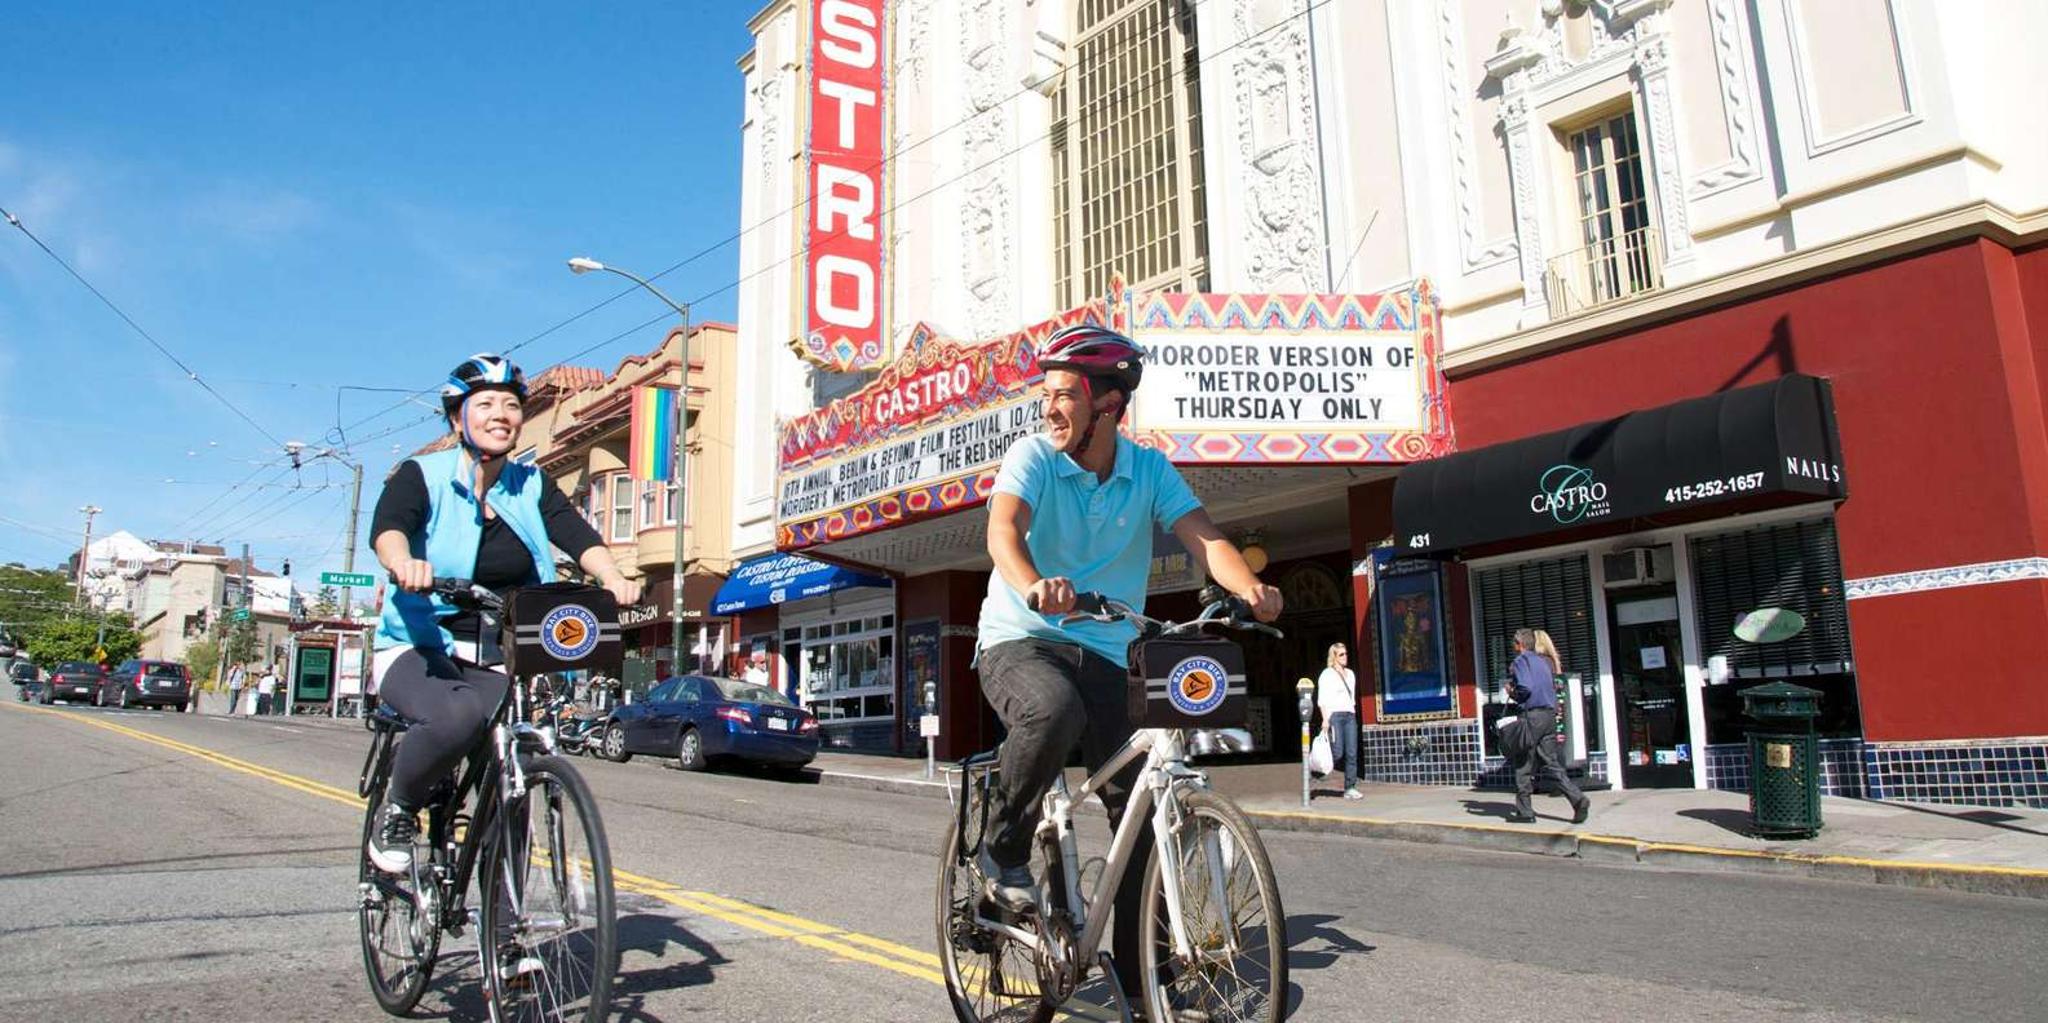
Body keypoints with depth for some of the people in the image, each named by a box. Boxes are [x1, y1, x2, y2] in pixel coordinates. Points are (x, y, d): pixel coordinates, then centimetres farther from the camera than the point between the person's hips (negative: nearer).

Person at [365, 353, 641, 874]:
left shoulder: (532, 486, 6)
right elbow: (387, 526, -23)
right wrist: (404, 563, -47)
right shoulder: (422, 476, -3)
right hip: (419, 651, -3)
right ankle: (396, 812, -5)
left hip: (497, 661, 3)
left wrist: (612, 577, -33)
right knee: (458, 716, -35)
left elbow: (578, 535, -11)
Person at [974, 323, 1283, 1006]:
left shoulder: (1150, 471, 1)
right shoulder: (1033, 456, -8)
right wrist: (1033, 585, -49)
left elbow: (1202, 537, -12)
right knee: (1054, 710, -37)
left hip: (1106, 653, 3)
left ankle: (1141, 979, 10)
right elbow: (1003, 528, -26)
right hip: (1019, 641, -3)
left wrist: (1251, 589, -34)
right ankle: (1004, 852, -10)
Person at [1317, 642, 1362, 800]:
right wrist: (1325, 719, -16)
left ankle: (1350, 788, 1)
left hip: (1350, 716, 6)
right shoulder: (1327, 674, -1)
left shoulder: (1350, 674, 18)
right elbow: (1322, 699, -8)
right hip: (1334, 715, -6)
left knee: (1352, 753, -1)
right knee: (1337, 752, -13)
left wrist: (1353, 715, 15)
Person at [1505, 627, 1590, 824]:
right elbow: (1552, 687, 20)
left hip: (1532, 715, -7)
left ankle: (1524, 811, 6)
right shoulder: (1544, 661, 18)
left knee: (1523, 765, 2)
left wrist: (1513, 694, 0)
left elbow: (1525, 688, -19)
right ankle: (1578, 799, -9)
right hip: (1550, 715, 7)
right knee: (1550, 764, 7)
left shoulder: (1521, 660, -6)